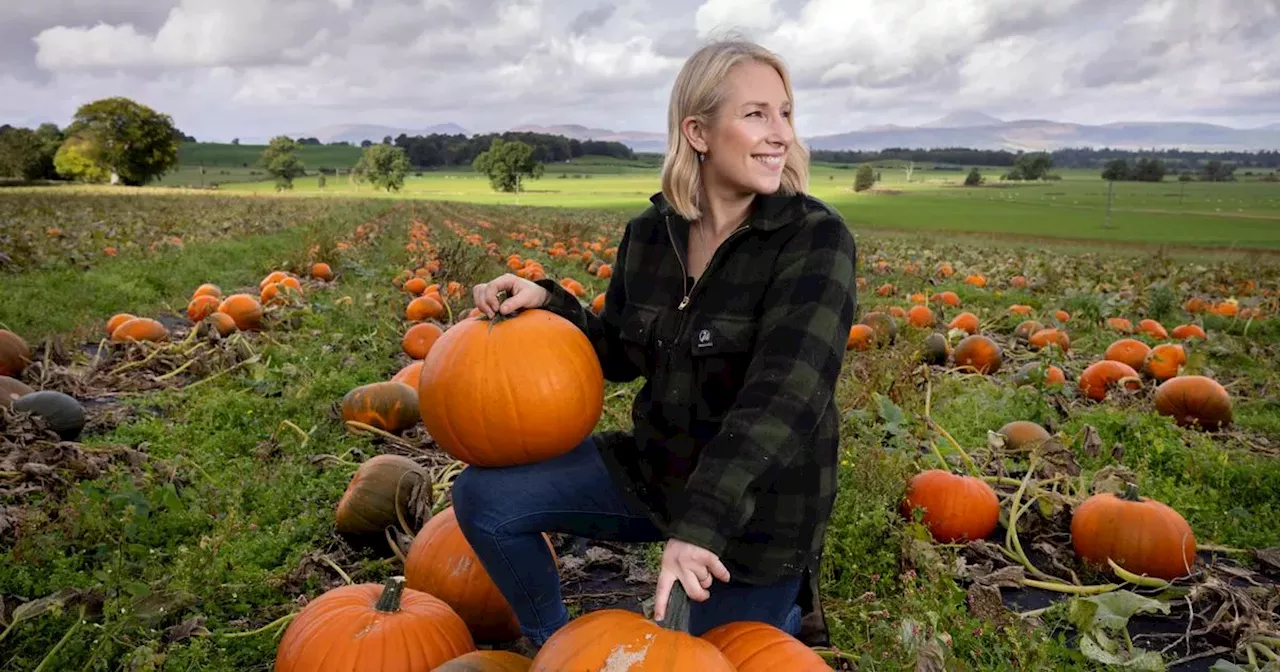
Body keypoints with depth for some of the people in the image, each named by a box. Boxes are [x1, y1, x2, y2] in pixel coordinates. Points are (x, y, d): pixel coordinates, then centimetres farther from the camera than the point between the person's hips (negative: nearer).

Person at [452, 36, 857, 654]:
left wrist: (698, 524, -38)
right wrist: (548, 303, -8)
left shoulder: (815, 240, -20)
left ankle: (787, 613, 41)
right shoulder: (650, 233, -3)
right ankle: (553, 647, 17)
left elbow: (784, 395, -31)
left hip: (759, 504, -4)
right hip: (653, 468, 5)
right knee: (481, 495, -5)